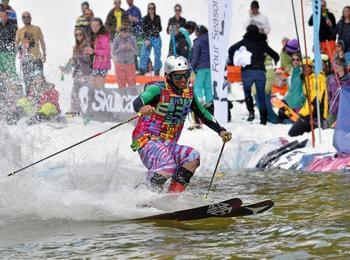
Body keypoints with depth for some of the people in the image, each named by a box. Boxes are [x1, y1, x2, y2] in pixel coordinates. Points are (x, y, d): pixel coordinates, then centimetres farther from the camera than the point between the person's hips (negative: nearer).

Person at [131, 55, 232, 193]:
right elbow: (137, 102, -29)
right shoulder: (158, 89, -12)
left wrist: (220, 130, 11)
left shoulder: (188, 93, 8)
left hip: (168, 145, 7)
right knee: (168, 167, -31)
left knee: (193, 157, -17)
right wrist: (142, 108, -53)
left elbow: (203, 114, 22)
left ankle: (174, 193, -16)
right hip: (147, 140, -7)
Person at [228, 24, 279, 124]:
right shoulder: (262, 43, 12)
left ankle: (251, 111, -8)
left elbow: (231, 49, -5)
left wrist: (232, 62, 8)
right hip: (260, 72, 2)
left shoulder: (245, 42, 5)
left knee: (247, 92, 14)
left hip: (248, 71, -2)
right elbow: (275, 55, 16)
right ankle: (263, 119, 5)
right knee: (261, 96, 8)